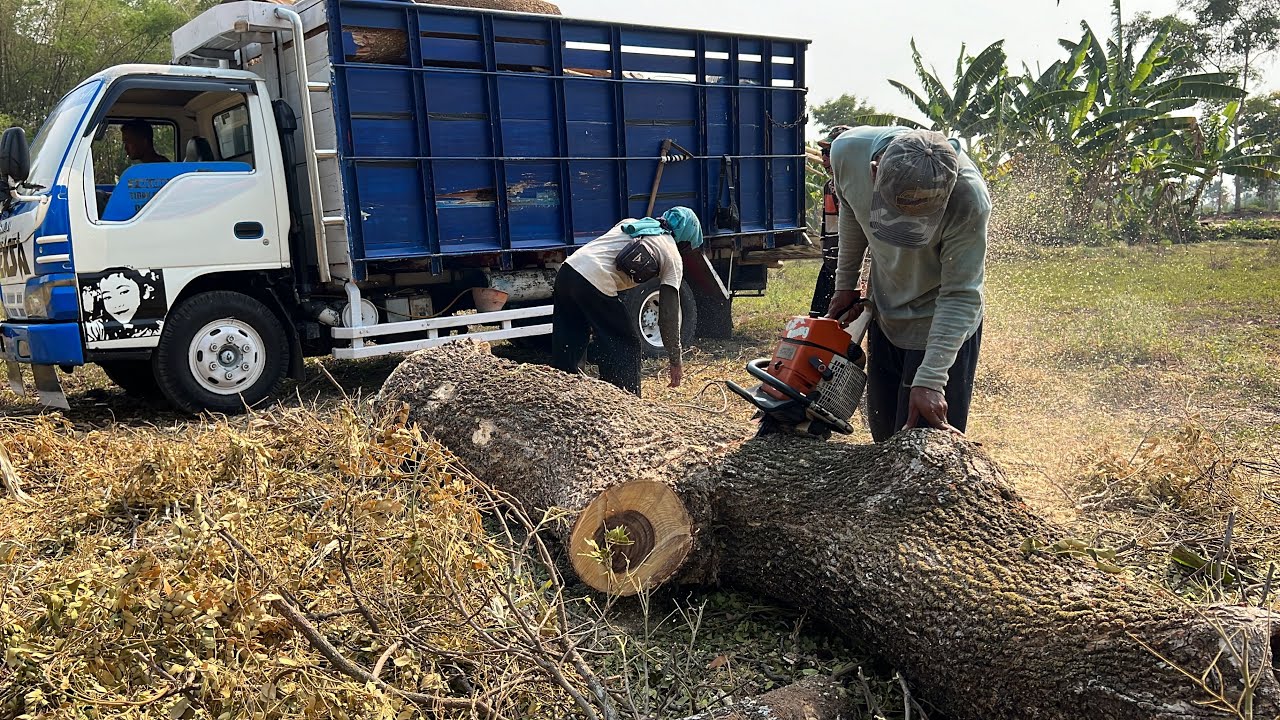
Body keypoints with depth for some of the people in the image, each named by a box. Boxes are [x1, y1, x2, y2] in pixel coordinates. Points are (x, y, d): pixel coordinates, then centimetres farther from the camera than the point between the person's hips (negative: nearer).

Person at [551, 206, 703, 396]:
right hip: (595, 284, -7)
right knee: (626, 345, 10)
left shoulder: (631, 223, 26)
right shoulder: (672, 257, 9)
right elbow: (669, 315, 6)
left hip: (568, 268, 7)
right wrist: (675, 362, 13)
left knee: (567, 347, 17)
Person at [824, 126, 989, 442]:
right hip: (884, 315, 5)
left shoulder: (969, 199, -34)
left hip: (941, 326, -5)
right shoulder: (848, 150, -22)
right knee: (883, 432, 18)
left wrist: (929, 381, -30)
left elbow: (960, 296, -26)